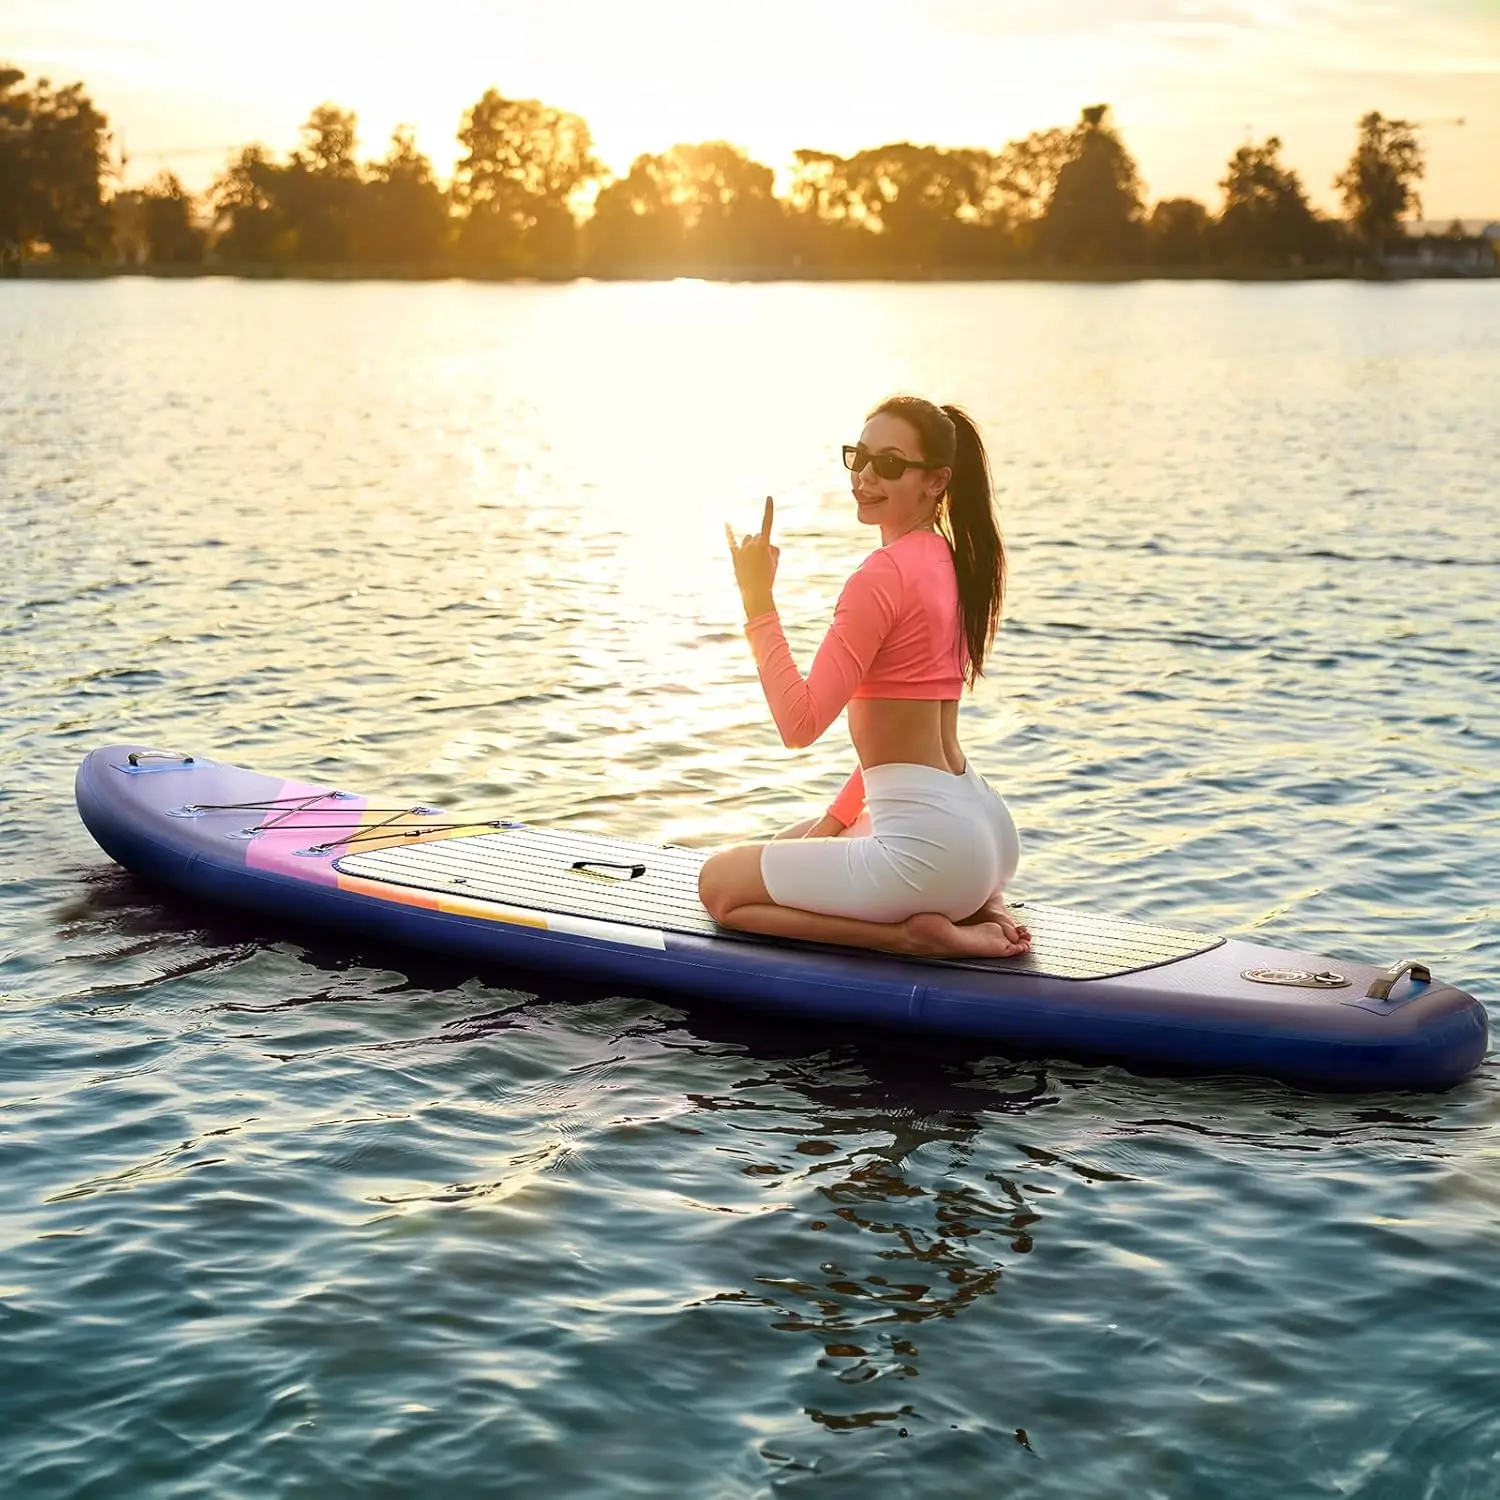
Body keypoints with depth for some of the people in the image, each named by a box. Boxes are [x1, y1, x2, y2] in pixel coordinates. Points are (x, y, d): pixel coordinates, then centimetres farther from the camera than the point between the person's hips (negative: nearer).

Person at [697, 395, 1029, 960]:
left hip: (929, 841, -9)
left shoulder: (883, 574, -16)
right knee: (792, 846, 35)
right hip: (985, 826, 9)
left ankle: (915, 933, -6)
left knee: (719, 882, 7)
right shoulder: (946, 559, 13)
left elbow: (800, 724, -18)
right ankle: (976, 906, 11)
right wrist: (839, 816, 20)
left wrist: (757, 601, -15)